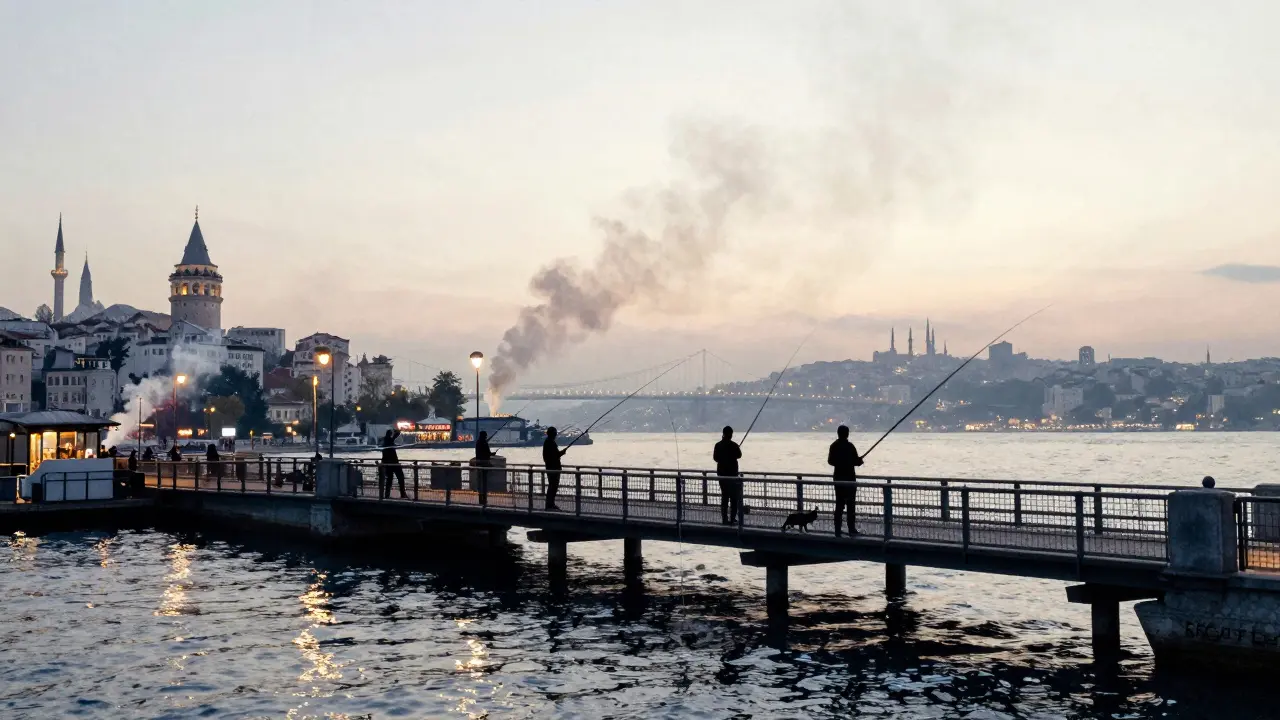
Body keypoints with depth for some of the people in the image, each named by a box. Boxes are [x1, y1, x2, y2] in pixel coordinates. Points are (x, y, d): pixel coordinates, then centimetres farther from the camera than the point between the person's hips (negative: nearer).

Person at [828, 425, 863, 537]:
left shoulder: (834, 446, 3)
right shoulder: (849, 446, -14)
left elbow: (830, 461, 9)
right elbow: (856, 461, -14)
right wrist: (860, 460, 7)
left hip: (838, 478, 6)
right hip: (849, 478, -5)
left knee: (839, 504, 8)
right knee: (851, 504, 1)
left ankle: (837, 531, 7)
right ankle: (852, 529, 2)